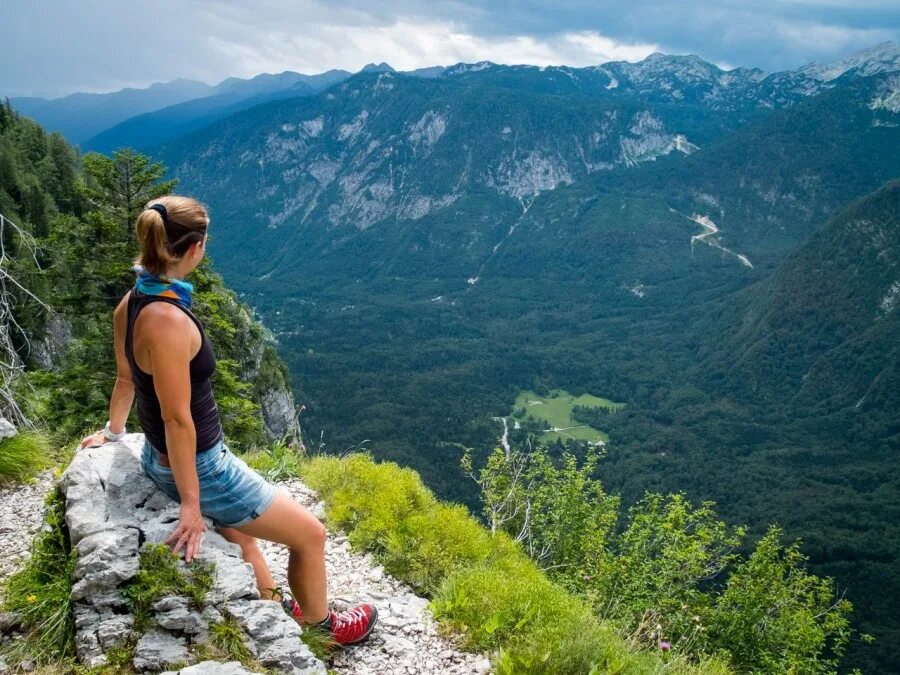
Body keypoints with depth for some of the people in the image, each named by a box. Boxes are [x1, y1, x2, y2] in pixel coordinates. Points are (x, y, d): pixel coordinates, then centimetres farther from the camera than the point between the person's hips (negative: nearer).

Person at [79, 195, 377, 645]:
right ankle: (321, 624, 33)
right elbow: (177, 418, -28)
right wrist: (191, 503, -20)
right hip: (198, 468, -9)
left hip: (160, 458, 10)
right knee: (310, 534, 10)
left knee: (239, 531, 34)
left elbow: (125, 379, 12)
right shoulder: (168, 320, -32)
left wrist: (112, 433, 28)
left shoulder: (131, 304, -4)